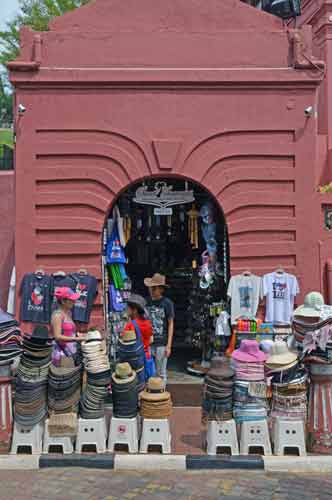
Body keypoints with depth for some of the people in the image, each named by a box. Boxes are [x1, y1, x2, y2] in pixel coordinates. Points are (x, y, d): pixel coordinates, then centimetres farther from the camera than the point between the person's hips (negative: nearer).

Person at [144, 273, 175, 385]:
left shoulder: (167, 303, -6)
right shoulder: (147, 302, 4)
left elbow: (171, 324, -3)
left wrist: (169, 345, -7)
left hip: (161, 343, -3)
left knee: (161, 374, 7)